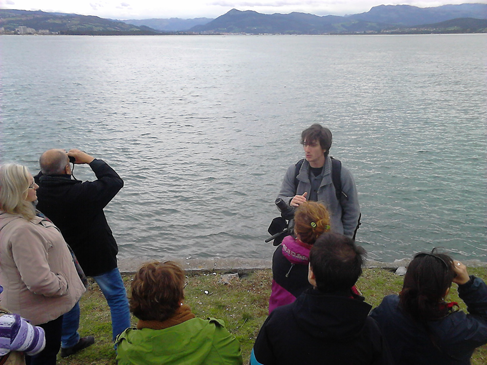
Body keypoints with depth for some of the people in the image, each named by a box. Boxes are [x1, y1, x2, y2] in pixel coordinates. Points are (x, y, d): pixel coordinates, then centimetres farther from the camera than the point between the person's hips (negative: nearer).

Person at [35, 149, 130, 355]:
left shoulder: (37, 193, -15)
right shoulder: (81, 193, -31)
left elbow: (40, 178, 10)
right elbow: (115, 181, -19)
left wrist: (48, 166, -4)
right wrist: (89, 159, -14)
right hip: (96, 256, -6)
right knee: (116, 298, 10)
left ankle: (69, 343, 43)